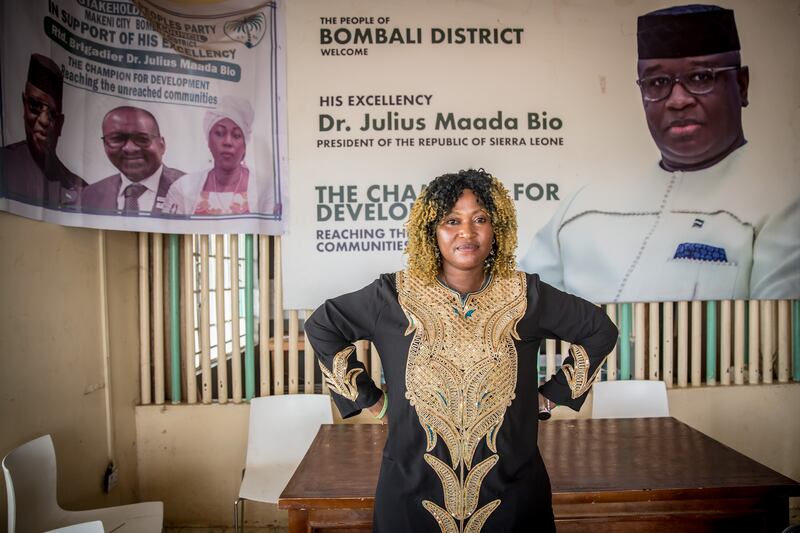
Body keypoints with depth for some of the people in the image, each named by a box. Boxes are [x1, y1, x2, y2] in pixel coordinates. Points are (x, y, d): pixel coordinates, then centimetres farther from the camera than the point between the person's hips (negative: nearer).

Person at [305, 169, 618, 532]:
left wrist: (554, 393, 2)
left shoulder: (525, 295, -6)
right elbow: (321, 326, 0)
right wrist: (369, 399, -2)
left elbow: (599, 330, 7)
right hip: (412, 491, 0)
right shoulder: (396, 295, -9)